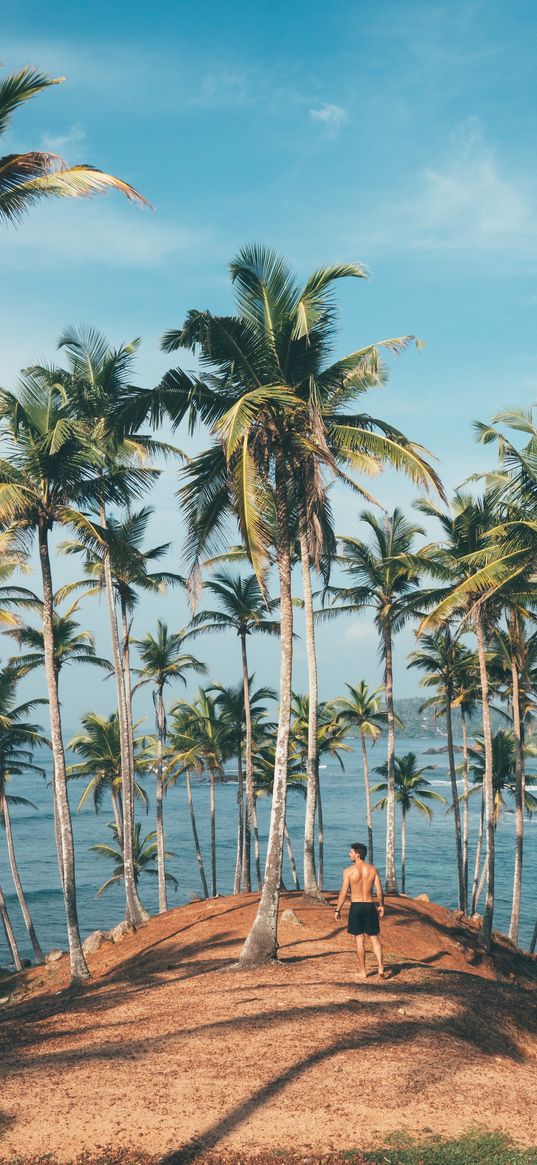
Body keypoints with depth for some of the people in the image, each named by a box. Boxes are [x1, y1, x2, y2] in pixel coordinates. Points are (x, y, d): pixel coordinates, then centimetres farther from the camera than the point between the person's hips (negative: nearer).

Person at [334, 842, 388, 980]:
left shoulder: (349, 871, -9)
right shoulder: (373, 869, 0)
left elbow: (343, 893, -8)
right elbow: (379, 892, 1)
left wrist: (338, 910, 2)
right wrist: (381, 906, 17)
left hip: (356, 906, -2)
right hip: (370, 906, 2)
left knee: (359, 939, 5)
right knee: (375, 937, 11)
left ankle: (362, 972, 10)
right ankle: (381, 968, 2)